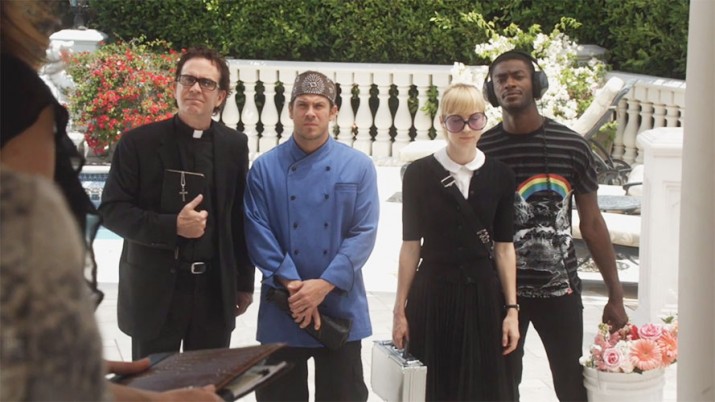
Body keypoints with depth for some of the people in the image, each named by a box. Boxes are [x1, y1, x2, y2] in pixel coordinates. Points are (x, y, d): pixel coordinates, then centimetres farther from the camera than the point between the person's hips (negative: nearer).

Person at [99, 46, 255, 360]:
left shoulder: (235, 145, 6)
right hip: (154, 290, -3)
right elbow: (112, 210, -7)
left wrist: (244, 282, 11)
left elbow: (240, 218, 10)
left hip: (215, 290, 3)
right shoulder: (139, 142, -4)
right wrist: (172, 226, -19)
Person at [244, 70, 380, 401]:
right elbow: (258, 233, -5)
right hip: (281, 311, 0)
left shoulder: (358, 167, 0)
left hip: (341, 308, 0)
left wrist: (324, 285, -16)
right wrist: (291, 286, -16)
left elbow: (364, 234, -6)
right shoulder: (265, 168, 0)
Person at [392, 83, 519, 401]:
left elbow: (504, 247, 4)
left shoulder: (500, 176, 2)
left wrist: (511, 309, 1)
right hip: (432, 295, -1)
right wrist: (400, 309, -1)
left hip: (483, 295, 1)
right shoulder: (419, 173, -3)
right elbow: (411, 245, -1)